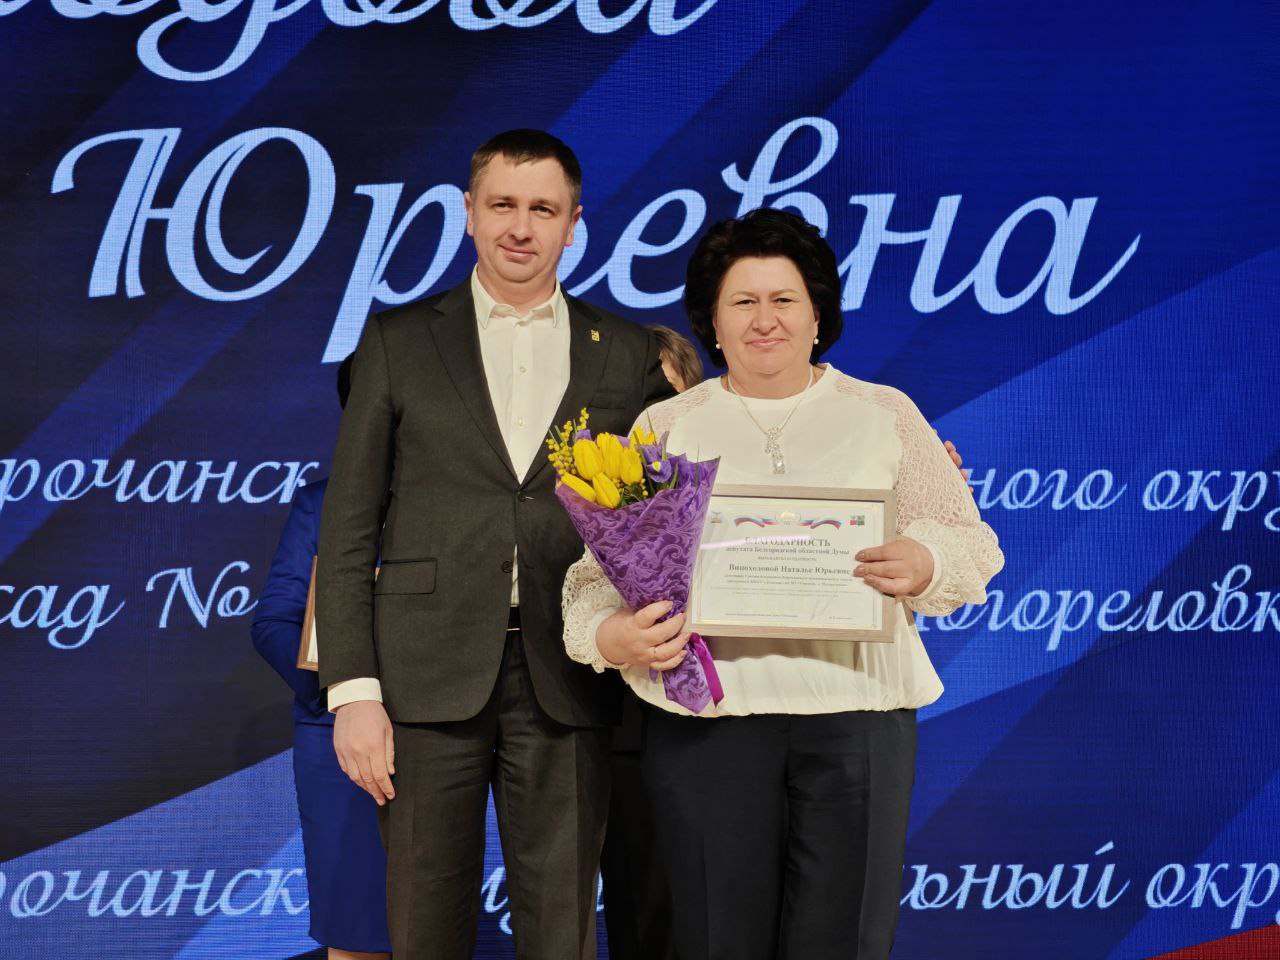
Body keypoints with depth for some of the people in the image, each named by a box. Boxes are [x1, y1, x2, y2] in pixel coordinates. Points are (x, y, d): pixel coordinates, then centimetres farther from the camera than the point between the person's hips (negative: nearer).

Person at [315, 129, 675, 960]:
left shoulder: (630, 354, 9)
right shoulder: (399, 341, 7)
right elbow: (348, 529, 3)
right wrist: (353, 690, -4)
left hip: (567, 685, 1)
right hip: (430, 677, 0)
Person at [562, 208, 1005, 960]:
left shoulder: (884, 414, 11)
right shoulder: (666, 427, 10)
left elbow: (971, 544, 8)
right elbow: (601, 568, 6)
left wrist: (924, 565, -14)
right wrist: (611, 634, -15)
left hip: (857, 710, 0)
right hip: (706, 720, 0)